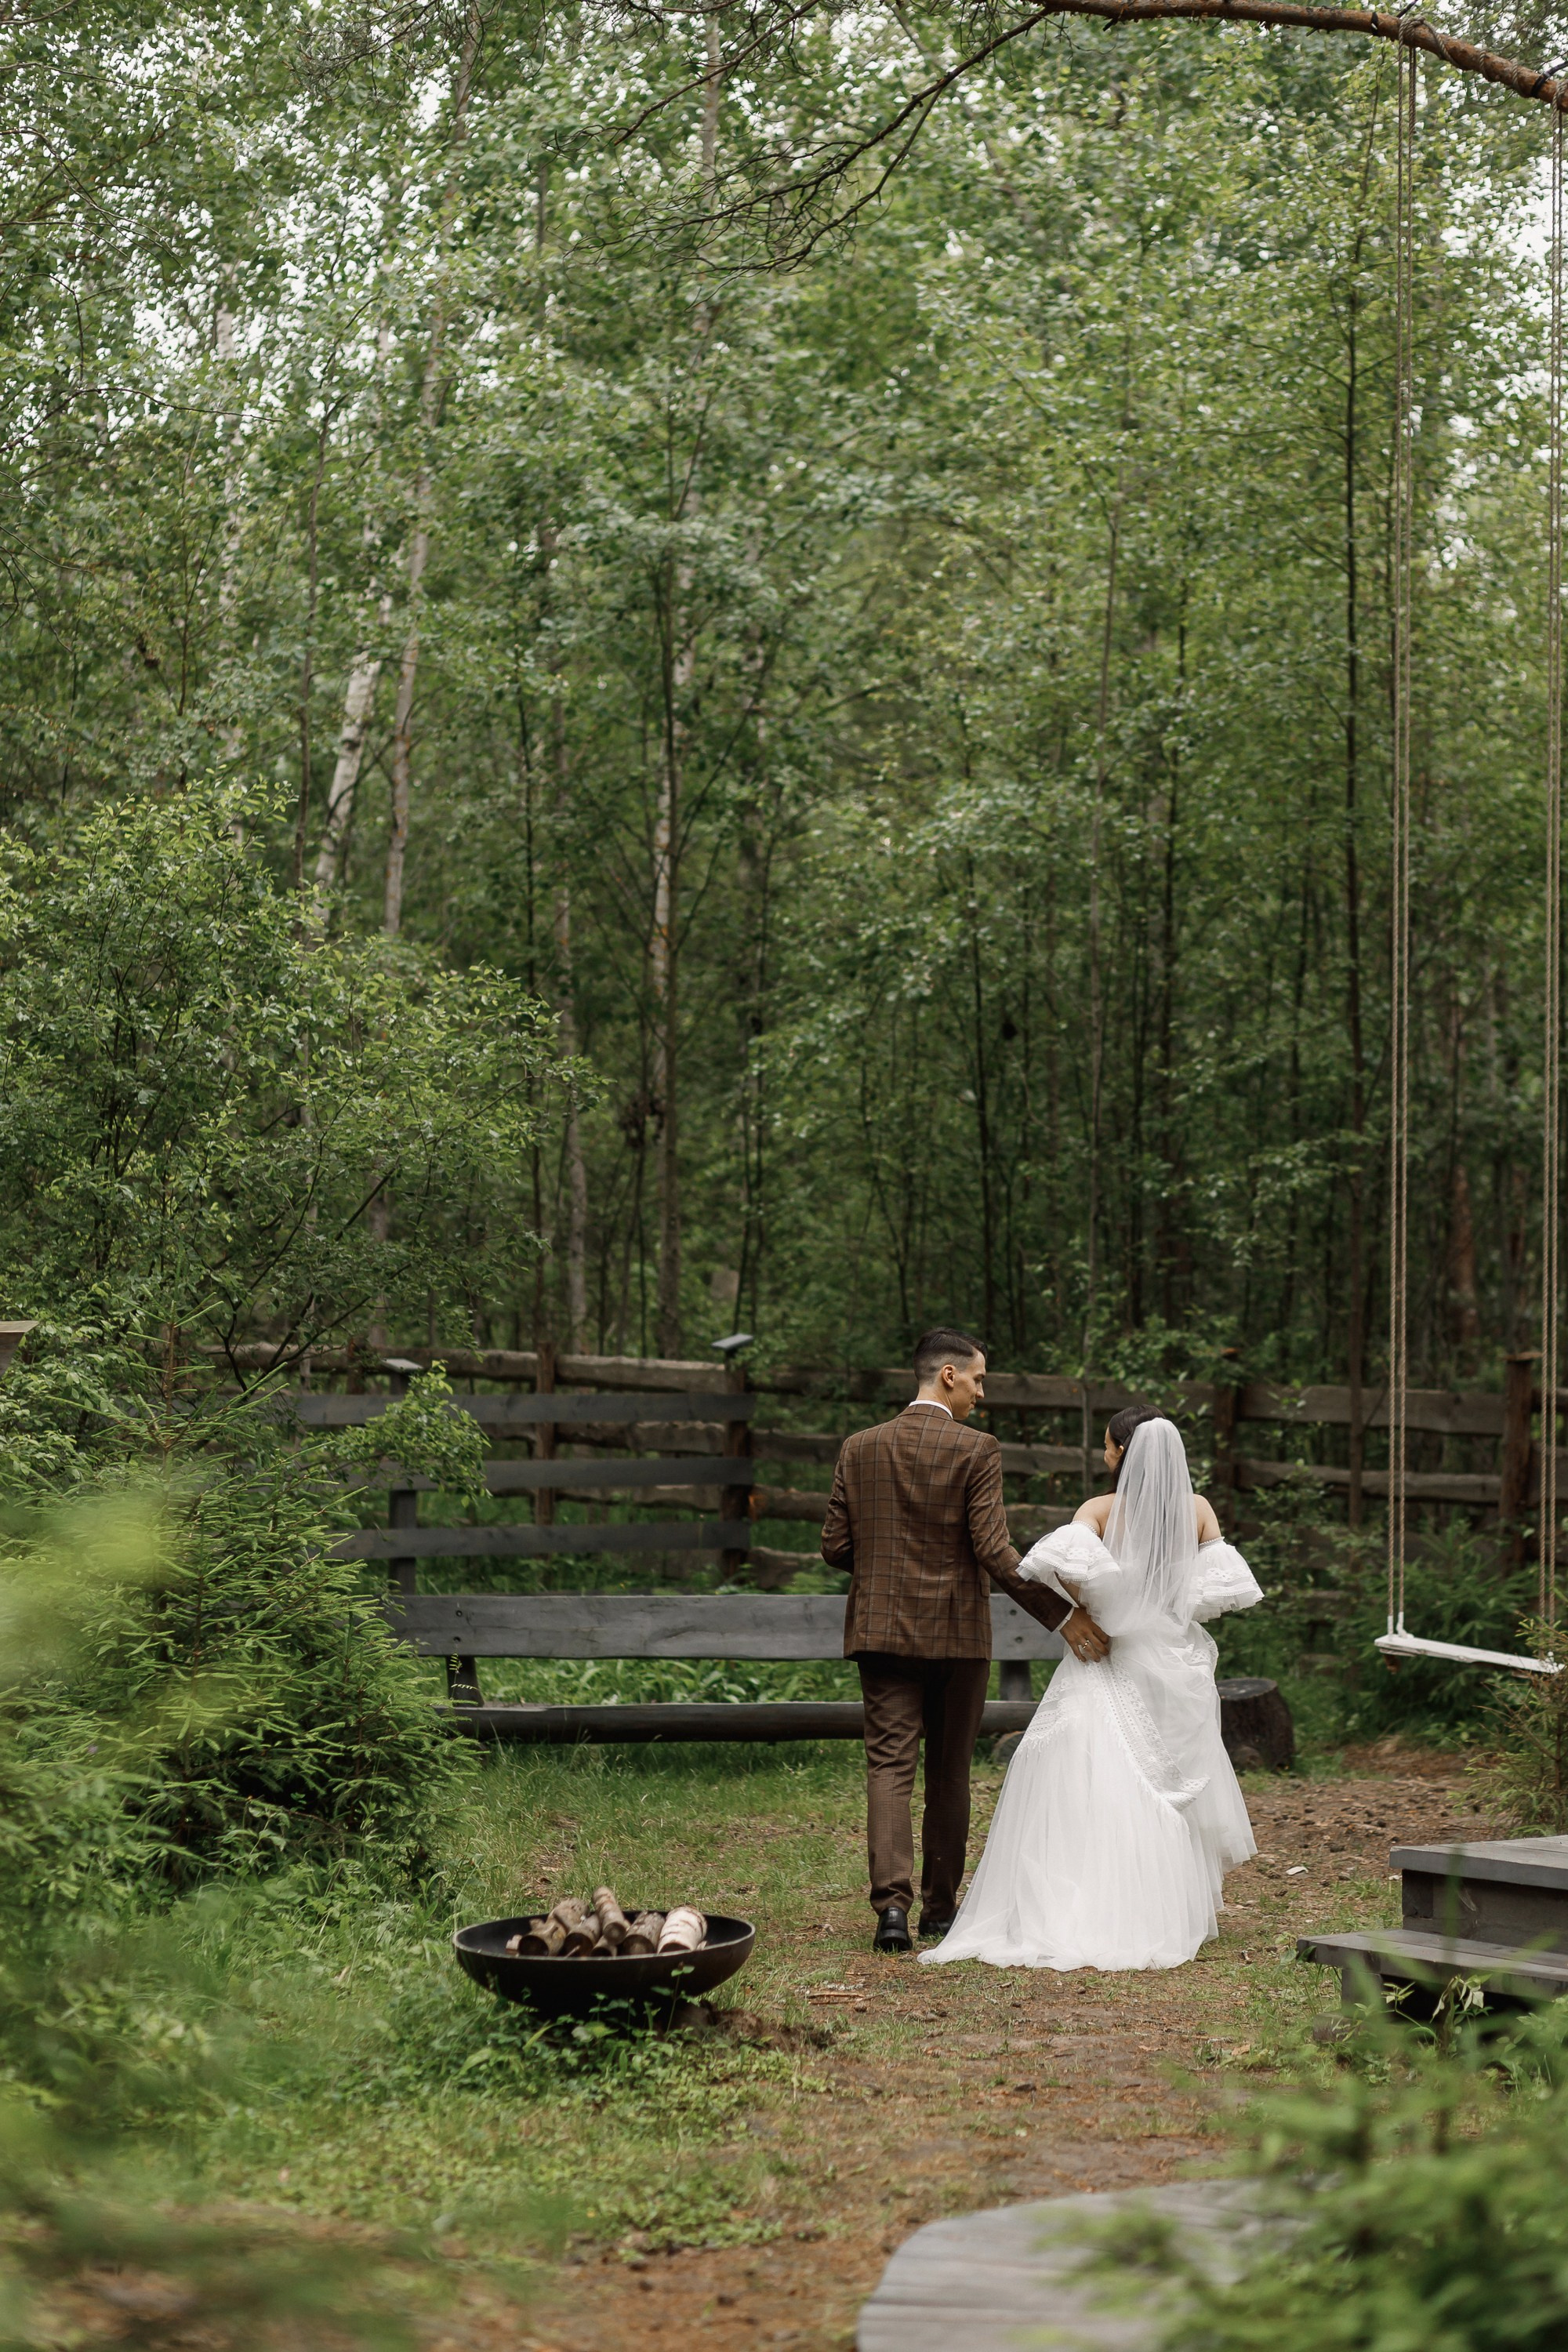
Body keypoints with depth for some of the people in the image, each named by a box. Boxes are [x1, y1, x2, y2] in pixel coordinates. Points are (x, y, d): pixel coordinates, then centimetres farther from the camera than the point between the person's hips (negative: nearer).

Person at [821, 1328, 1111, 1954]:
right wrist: (1063, 1615, -10)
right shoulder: (975, 1451, -9)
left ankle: (892, 1903, -18)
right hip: (956, 1632, -2)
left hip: (883, 1630, 2)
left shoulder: (859, 1448, 3)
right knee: (949, 1772, 12)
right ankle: (939, 1905, 19)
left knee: (889, 1767, -2)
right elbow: (994, 1552, -14)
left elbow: (835, 1548, 3)